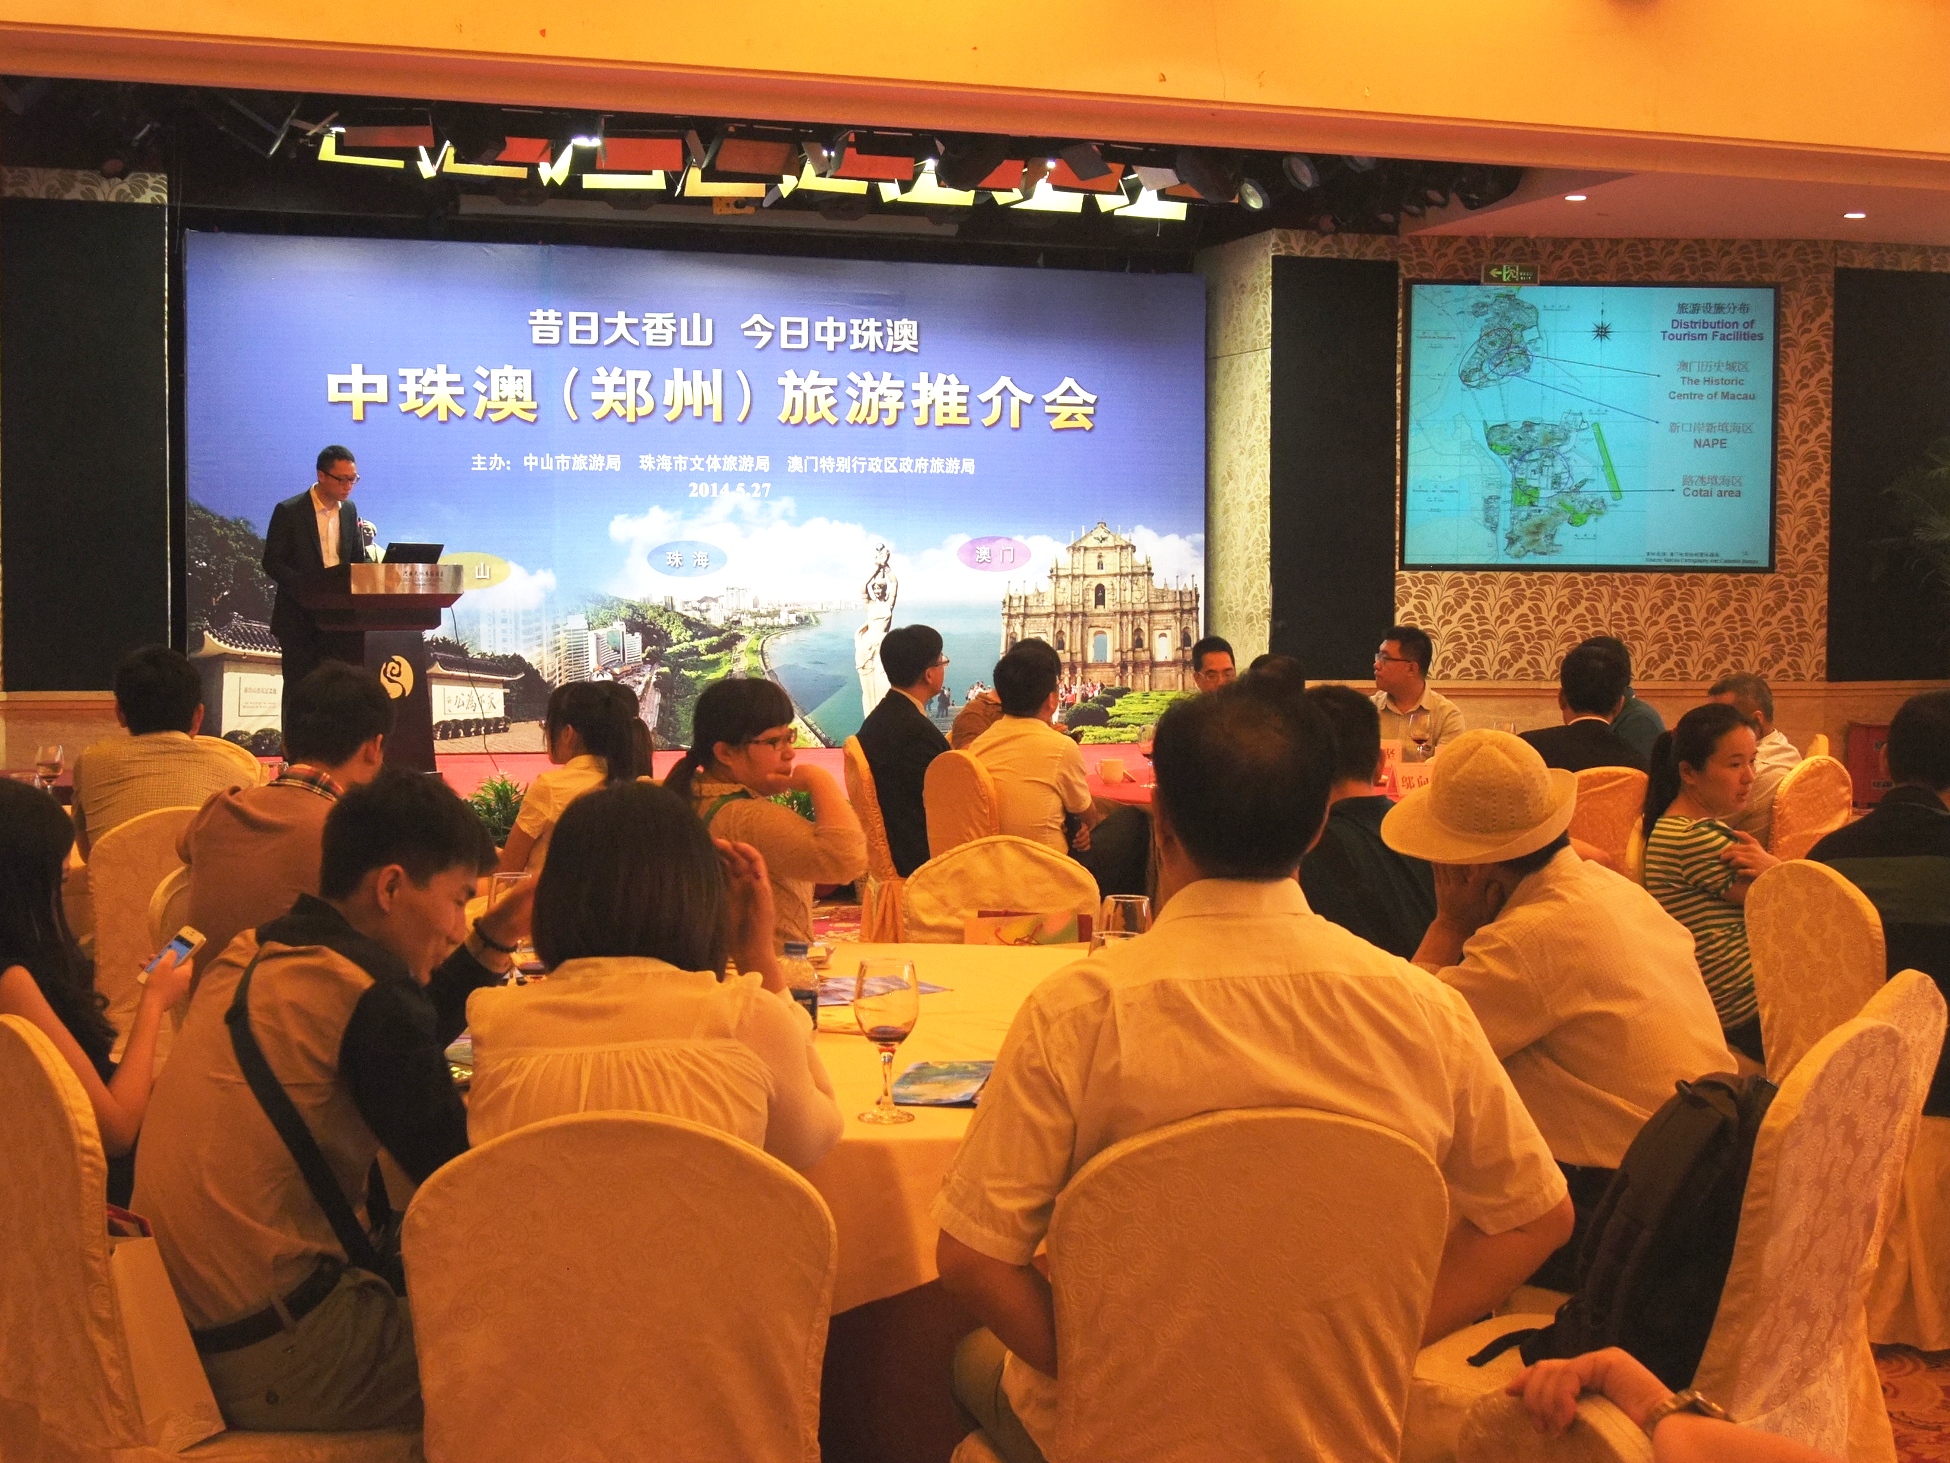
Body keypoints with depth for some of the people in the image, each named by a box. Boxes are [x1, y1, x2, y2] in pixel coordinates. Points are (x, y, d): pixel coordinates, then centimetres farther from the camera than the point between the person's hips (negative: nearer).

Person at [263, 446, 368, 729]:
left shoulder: (349, 510, 9)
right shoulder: (288, 511, -7)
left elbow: (357, 559, 16)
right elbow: (272, 563, -9)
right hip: (299, 617, -4)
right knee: (299, 690, -1)